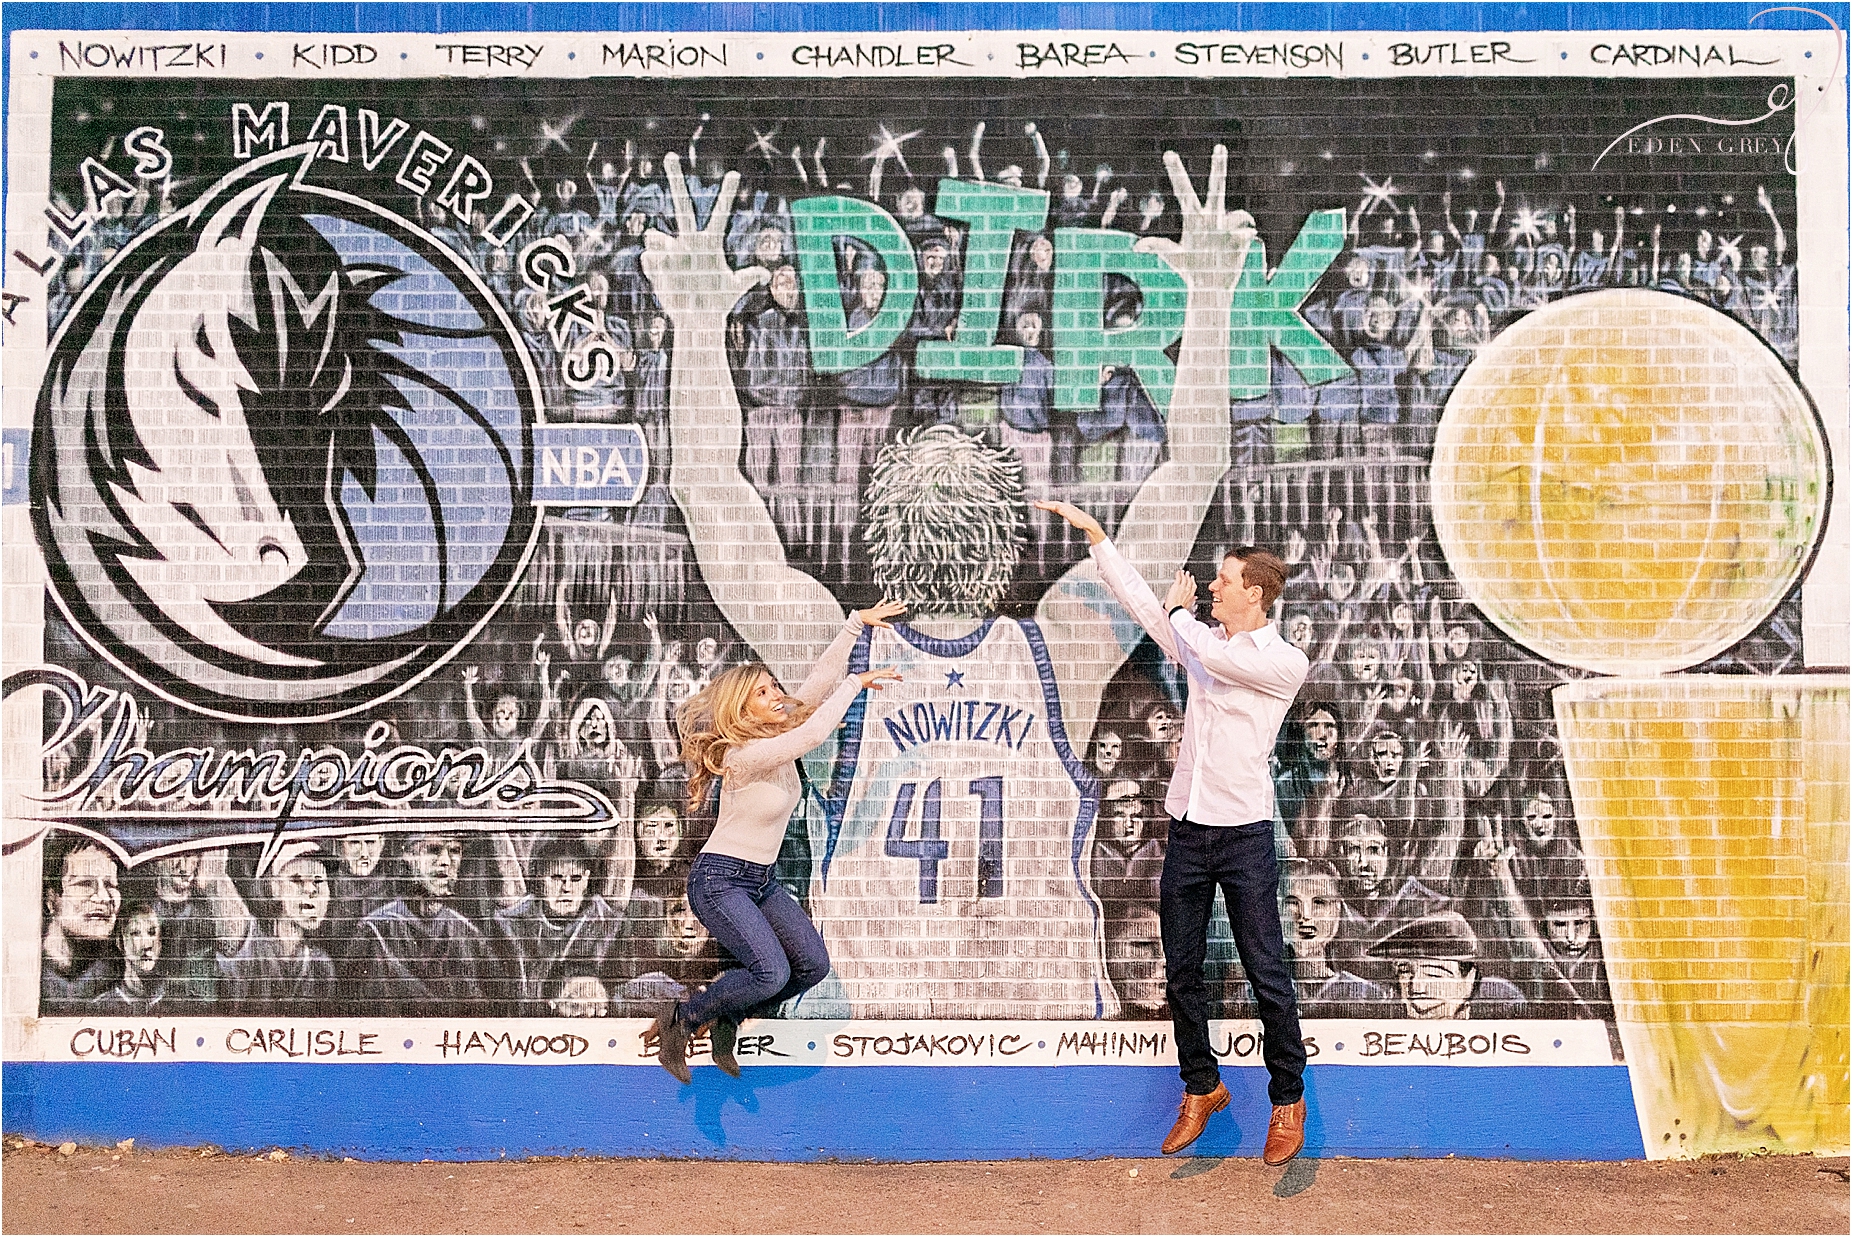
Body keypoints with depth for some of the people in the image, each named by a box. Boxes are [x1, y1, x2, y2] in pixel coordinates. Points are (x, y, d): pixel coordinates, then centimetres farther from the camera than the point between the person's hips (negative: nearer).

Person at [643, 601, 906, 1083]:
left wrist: (856, 623, -8)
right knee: (772, 973, -22)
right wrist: (857, 682, -26)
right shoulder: (744, 754, -23)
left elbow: (819, 681, -3)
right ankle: (681, 1020, 0)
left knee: (812, 965, -1)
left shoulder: (778, 733, 1)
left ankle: (728, 1016, 19)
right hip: (719, 881, -9)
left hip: (761, 881, 9)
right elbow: (814, 733, -35)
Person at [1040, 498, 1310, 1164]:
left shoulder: (1285, 662, -8)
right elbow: (1140, 598, 14)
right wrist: (1094, 532, 12)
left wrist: (1180, 610, -1)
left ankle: (1288, 1098, 16)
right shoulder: (1205, 641, 11)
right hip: (1188, 830, 6)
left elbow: (1208, 653, -21)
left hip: (1245, 835, -6)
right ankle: (1201, 1088, 27)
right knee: (1182, 973, 11)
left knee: (1267, 975, 0)